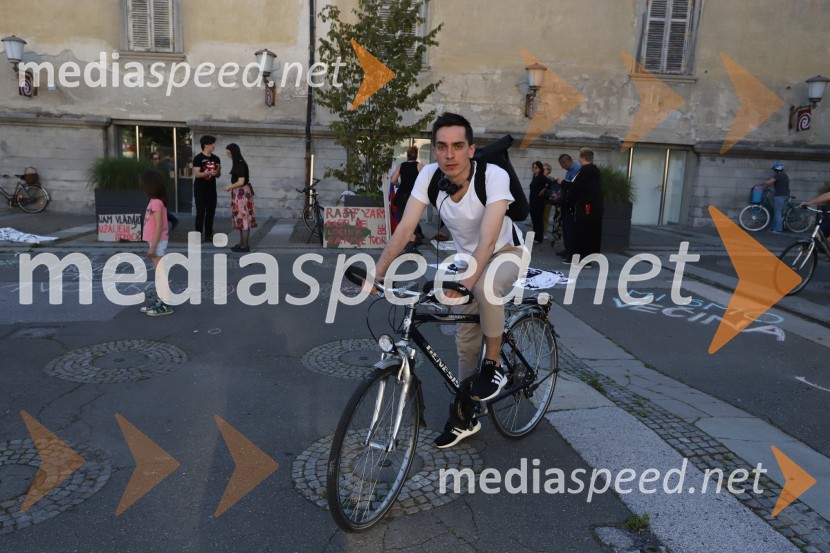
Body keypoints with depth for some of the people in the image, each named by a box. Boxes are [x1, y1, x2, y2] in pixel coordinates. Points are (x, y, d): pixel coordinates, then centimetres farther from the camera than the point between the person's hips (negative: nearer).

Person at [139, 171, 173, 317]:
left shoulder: (156, 202, -18)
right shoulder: (155, 201, 11)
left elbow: (159, 227, -21)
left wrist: (153, 247, -20)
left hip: (158, 243, -10)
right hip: (156, 242, 10)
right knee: (158, 273, 15)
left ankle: (166, 305, 2)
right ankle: (160, 300, 23)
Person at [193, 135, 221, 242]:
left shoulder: (216, 159, 9)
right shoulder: (198, 158, -7)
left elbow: (218, 175, 12)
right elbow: (197, 174, -14)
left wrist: (218, 171, -10)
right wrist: (209, 173, -26)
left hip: (211, 190, 5)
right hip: (200, 190, -5)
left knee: (211, 212, 7)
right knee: (200, 212, -5)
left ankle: (209, 235, 14)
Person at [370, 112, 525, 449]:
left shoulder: (494, 176, -31)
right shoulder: (429, 176, -20)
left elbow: (488, 239, -40)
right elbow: (405, 228, -24)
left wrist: (467, 282, -53)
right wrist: (376, 273, -34)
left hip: (506, 253, -4)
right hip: (467, 259, 4)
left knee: (485, 287, -37)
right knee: (465, 336, 6)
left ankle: (493, 367, -12)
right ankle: (464, 416, 24)